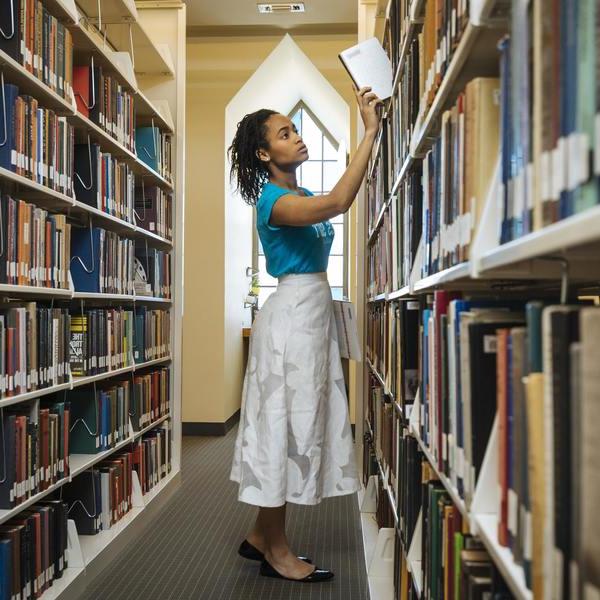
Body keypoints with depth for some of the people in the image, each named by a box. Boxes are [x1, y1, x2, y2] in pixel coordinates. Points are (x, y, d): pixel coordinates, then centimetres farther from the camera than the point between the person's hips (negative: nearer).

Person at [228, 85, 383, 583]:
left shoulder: (302, 195, 15)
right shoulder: (273, 200, -14)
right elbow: (338, 202, -29)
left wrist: (372, 132, 15)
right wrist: (369, 132, -24)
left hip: (313, 312, 10)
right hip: (293, 313, -10)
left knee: (297, 421, 12)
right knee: (285, 421, -3)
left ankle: (262, 535, 24)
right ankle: (277, 551, 9)